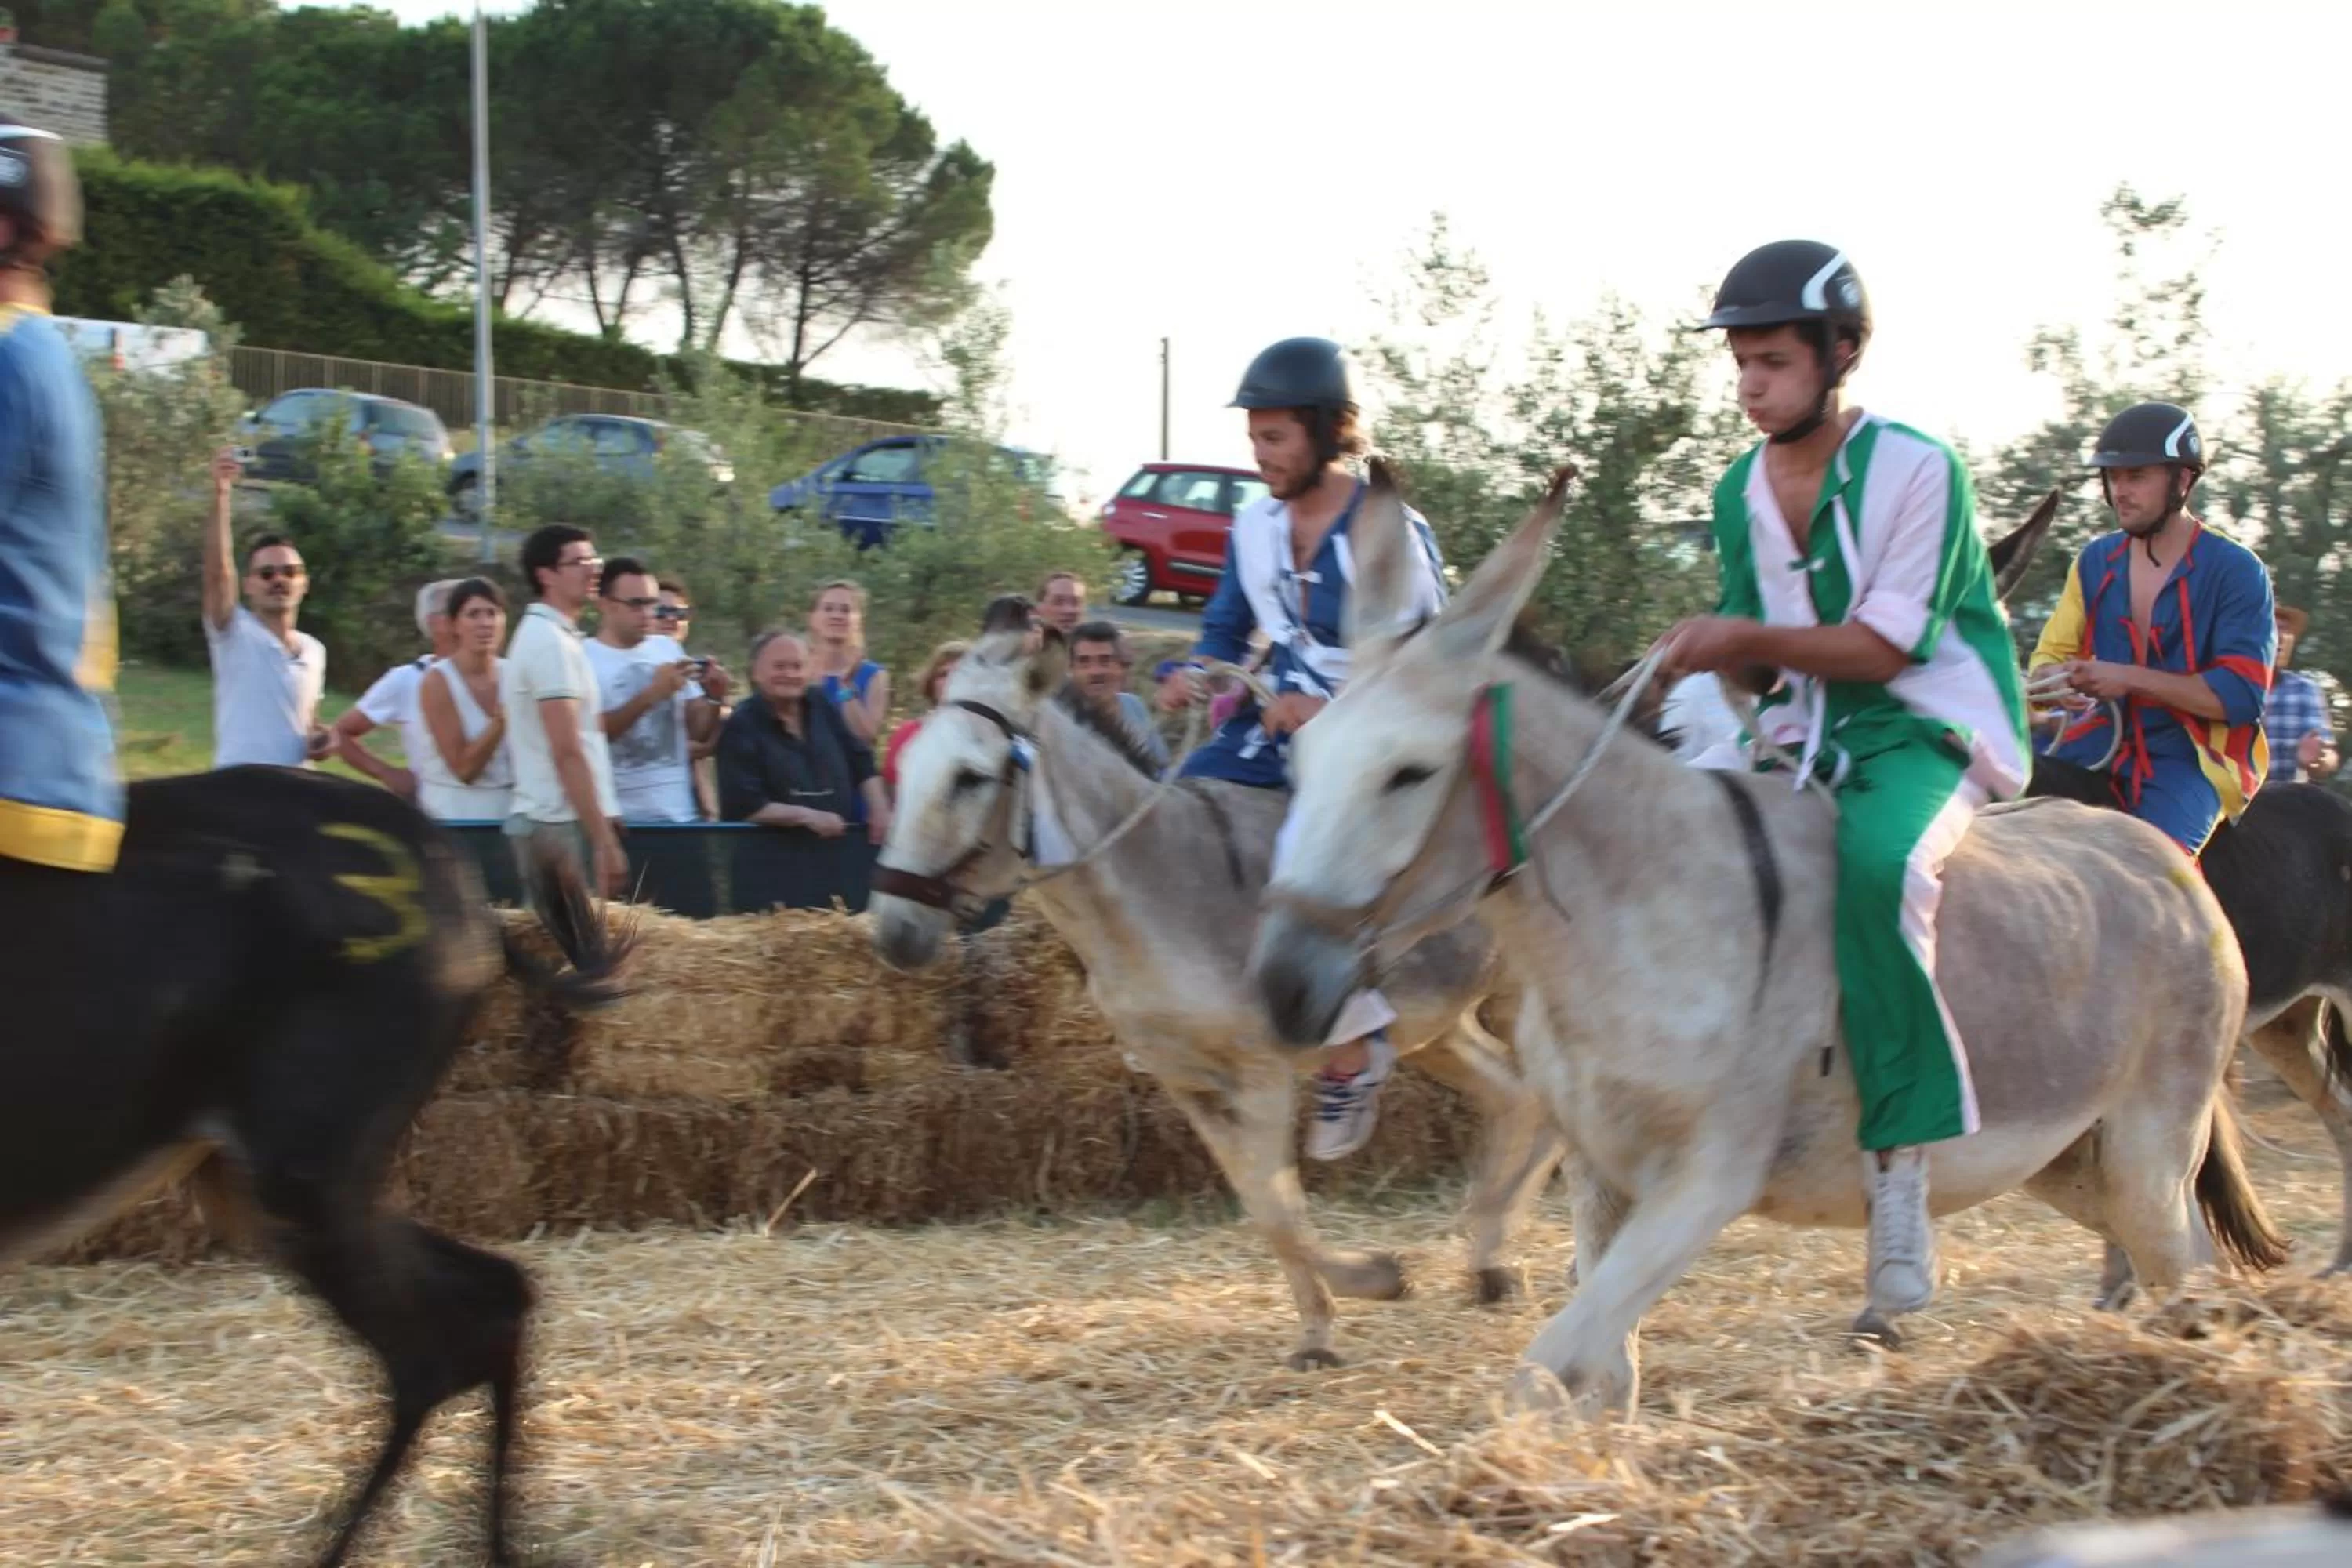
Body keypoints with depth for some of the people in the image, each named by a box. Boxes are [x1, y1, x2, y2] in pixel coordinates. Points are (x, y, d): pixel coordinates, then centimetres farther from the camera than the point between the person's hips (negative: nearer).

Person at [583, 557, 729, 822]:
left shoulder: (668, 649, 11)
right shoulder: (584, 659, -4)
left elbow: (698, 733, 13)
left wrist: (713, 699, -7)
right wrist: (650, 695, -23)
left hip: (682, 813, 5)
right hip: (619, 819, -5)